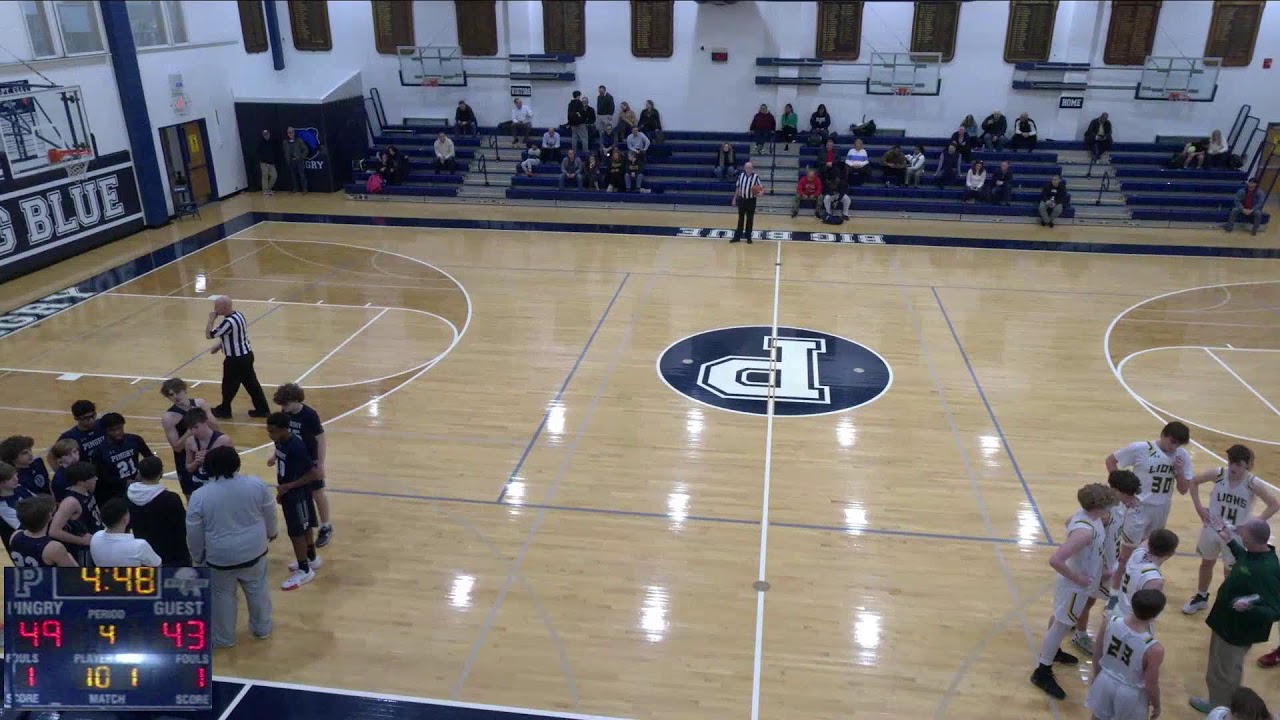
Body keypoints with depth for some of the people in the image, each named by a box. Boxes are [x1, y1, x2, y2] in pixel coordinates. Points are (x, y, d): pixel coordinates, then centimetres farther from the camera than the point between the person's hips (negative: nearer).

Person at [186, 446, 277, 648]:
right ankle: (262, 628, 35)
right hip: (254, 551, 2)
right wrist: (271, 533, 21)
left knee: (222, 595, 17)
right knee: (258, 589, 19)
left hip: (220, 556, -2)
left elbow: (194, 534, -5)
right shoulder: (256, 485, -11)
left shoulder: (199, 496, -14)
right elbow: (270, 514, 3)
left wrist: (198, 556, 11)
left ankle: (223, 638, 30)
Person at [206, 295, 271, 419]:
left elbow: (209, 335, -19)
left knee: (229, 385, 10)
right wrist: (219, 346, 15)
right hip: (246, 355, 9)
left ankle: (224, 410, 28)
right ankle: (262, 409, 19)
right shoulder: (238, 314, 4)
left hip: (236, 359, -9)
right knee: (251, 383, 14)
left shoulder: (229, 322, -27)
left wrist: (212, 319, -9)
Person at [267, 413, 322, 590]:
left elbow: (315, 474, -27)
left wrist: (288, 486, -23)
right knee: (304, 527, 23)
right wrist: (281, 491, 15)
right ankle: (312, 559, 41)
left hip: (298, 495, -8)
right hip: (289, 493, 8)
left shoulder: (296, 447, -29)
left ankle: (304, 571, 18)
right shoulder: (280, 442, -3)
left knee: (296, 532, 3)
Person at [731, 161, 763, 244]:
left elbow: (762, 188, -5)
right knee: (740, 219, 10)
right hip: (742, 200, 3)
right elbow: (737, 188, 12)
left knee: (750, 219, 6)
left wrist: (761, 193, -28)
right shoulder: (741, 176, 3)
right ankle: (737, 236, 16)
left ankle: (748, 237, 16)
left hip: (751, 201, -3)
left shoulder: (756, 177, -7)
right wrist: (734, 199, 12)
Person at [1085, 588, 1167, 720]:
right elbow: (1151, 686, -19)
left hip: (1105, 682, 4)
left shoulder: (1111, 622, -21)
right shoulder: (1154, 649, -33)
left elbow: (1097, 654, -3)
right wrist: (1156, 705, 2)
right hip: (1130, 693, -4)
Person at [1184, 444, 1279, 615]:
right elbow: (1194, 481, 1)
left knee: (1231, 571, 9)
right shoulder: (1218, 474, -15)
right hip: (1212, 528, 3)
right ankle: (1201, 597, 40)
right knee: (1207, 562, 20)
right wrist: (1199, 507, -4)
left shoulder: (1253, 483, -20)